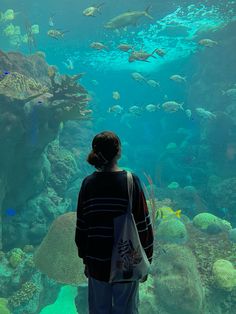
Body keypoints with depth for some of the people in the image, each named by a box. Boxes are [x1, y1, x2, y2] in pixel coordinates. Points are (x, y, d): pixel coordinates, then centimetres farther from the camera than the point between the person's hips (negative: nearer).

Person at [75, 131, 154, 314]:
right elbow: (143, 225, -12)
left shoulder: (88, 183, -7)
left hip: (96, 262, 3)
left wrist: (85, 259, 12)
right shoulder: (131, 181, -15)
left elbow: (81, 226, -1)